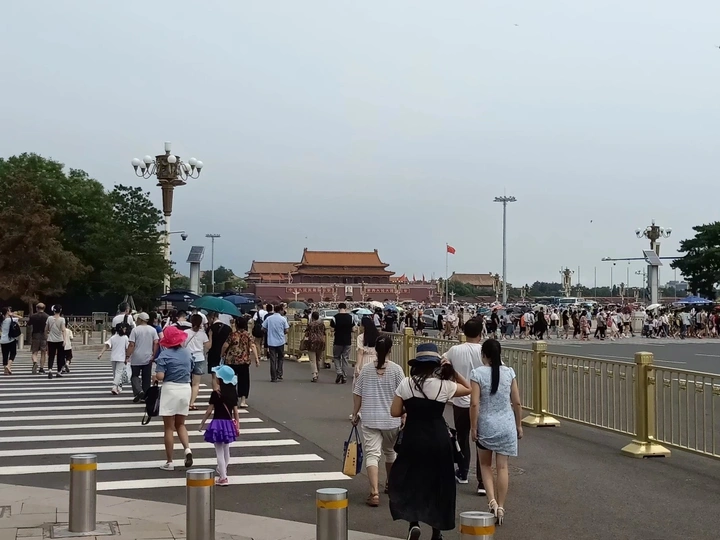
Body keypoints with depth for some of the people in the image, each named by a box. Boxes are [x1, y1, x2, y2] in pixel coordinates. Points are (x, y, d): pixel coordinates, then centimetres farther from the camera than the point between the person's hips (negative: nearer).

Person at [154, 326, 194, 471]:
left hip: (170, 389, -5)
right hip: (186, 388, 5)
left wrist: (154, 378, 2)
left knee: (169, 427, 5)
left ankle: (169, 462, 8)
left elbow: (160, 376, -18)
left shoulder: (165, 354, -12)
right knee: (180, 424, 19)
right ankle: (187, 449, -6)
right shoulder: (187, 353, 6)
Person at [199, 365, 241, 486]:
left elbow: (209, 410, -9)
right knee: (226, 450, 21)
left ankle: (223, 478, -2)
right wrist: (237, 426, 11)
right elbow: (235, 411, 5)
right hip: (229, 423, 6)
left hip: (218, 423, -5)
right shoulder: (233, 392, 2)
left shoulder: (216, 393, -12)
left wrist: (202, 423, 1)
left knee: (219, 452, -1)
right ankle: (223, 470, 40)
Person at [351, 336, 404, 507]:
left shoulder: (366, 369, -1)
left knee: (372, 454, -3)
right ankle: (391, 485, 41)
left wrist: (355, 414, 16)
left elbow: (357, 394, 3)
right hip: (391, 420, 1)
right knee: (390, 451, 22)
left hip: (369, 419, 0)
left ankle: (374, 492, -18)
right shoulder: (396, 369, -7)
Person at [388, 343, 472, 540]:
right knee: (439, 483, 14)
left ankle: (413, 522, -4)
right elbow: (468, 389, 8)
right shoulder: (443, 386, -8)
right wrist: (453, 371, 1)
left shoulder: (406, 384, -5)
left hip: (413, 439, 0)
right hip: (439, 440, 0)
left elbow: (395, 412, -2)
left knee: (408, 479, 15)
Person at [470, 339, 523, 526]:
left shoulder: (478, 373, -10)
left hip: (486, 425, -2)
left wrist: (474, 427, -5)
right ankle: (500, 507, 11)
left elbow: (474, 403, -14)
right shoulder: (509, 372, -2)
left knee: (485, 464, 17)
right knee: (502, 467, 8)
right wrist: (519, 425, 12)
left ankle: (491, 499, 0)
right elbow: (517, 402, 1)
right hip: (506, 425, 2)